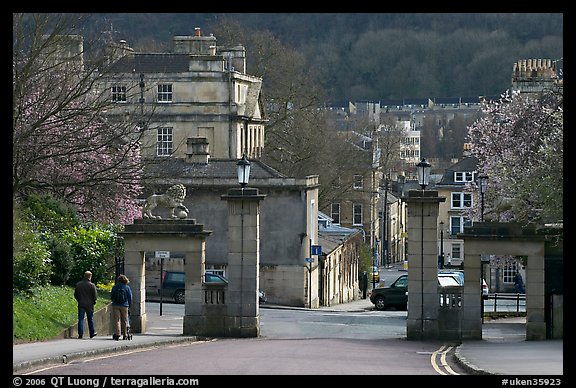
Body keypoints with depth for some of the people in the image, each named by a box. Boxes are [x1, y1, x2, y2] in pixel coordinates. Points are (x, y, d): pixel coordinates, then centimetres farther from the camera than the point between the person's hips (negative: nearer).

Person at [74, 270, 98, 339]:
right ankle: (92, 333, 18)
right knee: (90, 319, 11)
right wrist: (93, 301, 11)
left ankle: (80, 334, -3)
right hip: (89, 305, -2)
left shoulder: (78, 284, 1)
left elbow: (75, 295, 7)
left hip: (81, 304, 2)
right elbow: (95, 295, -7)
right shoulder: (92, 285, -10)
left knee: (80, 319, 3)